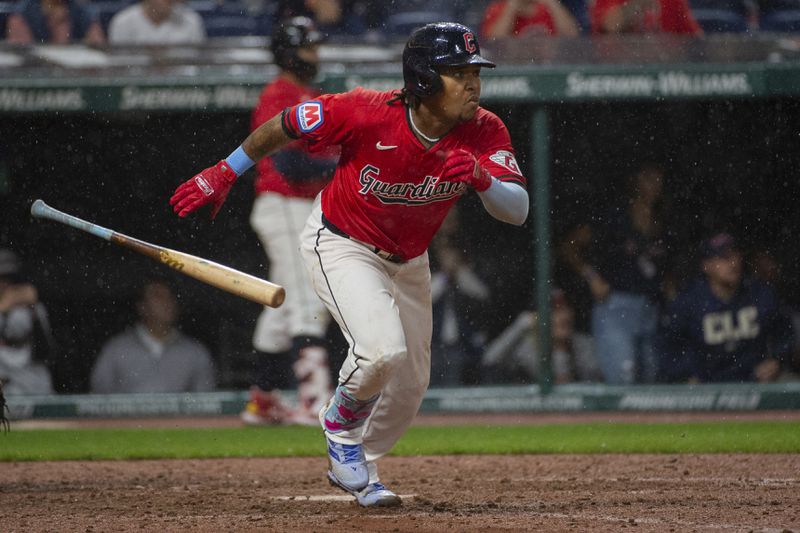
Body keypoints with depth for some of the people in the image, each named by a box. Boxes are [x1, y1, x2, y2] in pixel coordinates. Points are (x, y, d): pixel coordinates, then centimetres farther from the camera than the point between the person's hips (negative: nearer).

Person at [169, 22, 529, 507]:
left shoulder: (484, 132, -21)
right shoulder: (367, 113, -31)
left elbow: (517, 211, -27)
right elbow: (283, 127, -16)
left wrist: (482, 179, -48)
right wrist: (224, 174, -7)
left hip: (408, 260, 5)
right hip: (341, 244, -5)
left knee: (411, 384, 12)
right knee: (383, 349, -27)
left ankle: (358, 471, 37)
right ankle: (342, 422, 5)